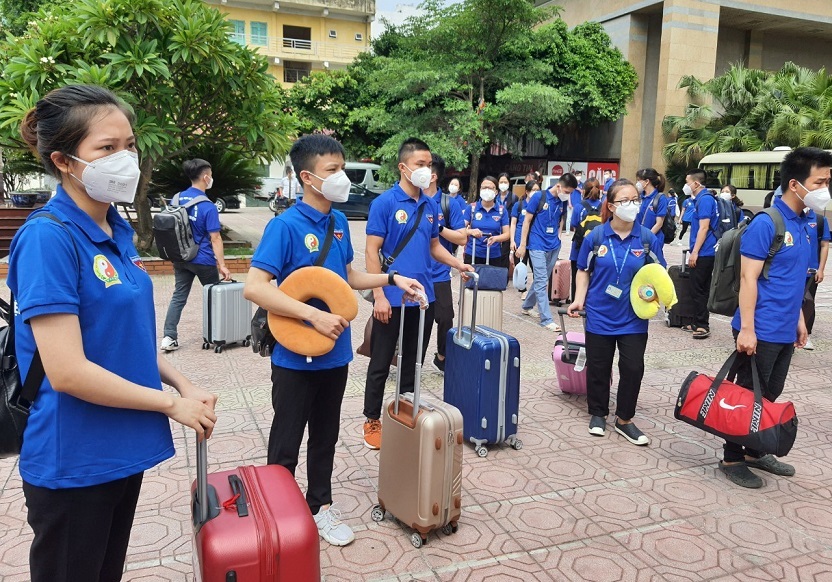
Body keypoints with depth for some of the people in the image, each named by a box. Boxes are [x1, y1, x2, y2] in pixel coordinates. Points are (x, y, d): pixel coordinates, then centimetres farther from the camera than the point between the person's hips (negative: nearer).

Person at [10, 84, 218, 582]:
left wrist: (183, 384, -2)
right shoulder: (47, 238, -21)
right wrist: (172, 404, -16)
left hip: (124, 448, 8)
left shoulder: (117, 231, 3)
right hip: (73, 462, -7)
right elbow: (68, 372, -25)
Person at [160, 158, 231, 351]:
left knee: (179, 296, 8)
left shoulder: (178, 198, 2)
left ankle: (169, 337, 1)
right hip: (203, 260, -5)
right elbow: (215, 238, -19)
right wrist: (222, 265, -16)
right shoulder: (208, 206, -18)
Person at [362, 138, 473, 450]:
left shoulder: (431, 205, 7)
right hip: (392, 298, -5)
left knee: (413, 361, 16)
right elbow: (372, 252, -12)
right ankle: (372, 420, 22)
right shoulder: (384, 203, -10)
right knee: (381, 363, 7)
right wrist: (379, 296, -17)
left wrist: (459, 264, 0)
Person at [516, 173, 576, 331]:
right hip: (538, 246, -6)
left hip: (554, 246, 6)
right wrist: (522, 245, -8)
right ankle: (546, 319, -7)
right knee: (542, 282, -7)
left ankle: (527, 306, 33)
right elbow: (527, 221, -7)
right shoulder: (539, 197, -10)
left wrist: (559, 236, 4)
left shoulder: (562, 202, 4)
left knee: (542, 280, 15)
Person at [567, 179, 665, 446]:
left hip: (633, 317, 0)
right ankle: (598, 414, 31)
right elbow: (584, 271, 4)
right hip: (600, 315, 0)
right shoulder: (596, 237, -5)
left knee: (633, 368, 3)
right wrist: (579, 300, -7)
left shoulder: (647, 238, -5)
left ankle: (624, 419, 21)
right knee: (598, 367, 11)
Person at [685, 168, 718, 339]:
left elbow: (704, 228, -20)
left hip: (703, 253, -10)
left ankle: (703, 326, -1)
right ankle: (698, 323, 20)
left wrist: (695, 252, -20)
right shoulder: (700, 199, 16)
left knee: (698, 290, -6)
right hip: (703, 253, 10)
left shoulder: (705, 199, -14)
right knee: (699, 289, 13)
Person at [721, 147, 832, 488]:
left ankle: (754, 452, 32)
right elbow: (748, 278, -18)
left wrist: (799, 320, 18)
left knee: (770, 396, 17)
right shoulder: (766, 223, -15)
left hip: (785, 330, 8)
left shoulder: (801, 225, 10)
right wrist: (746, 328, -21)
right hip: (761, 331, -8)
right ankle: (731, 458, 16)